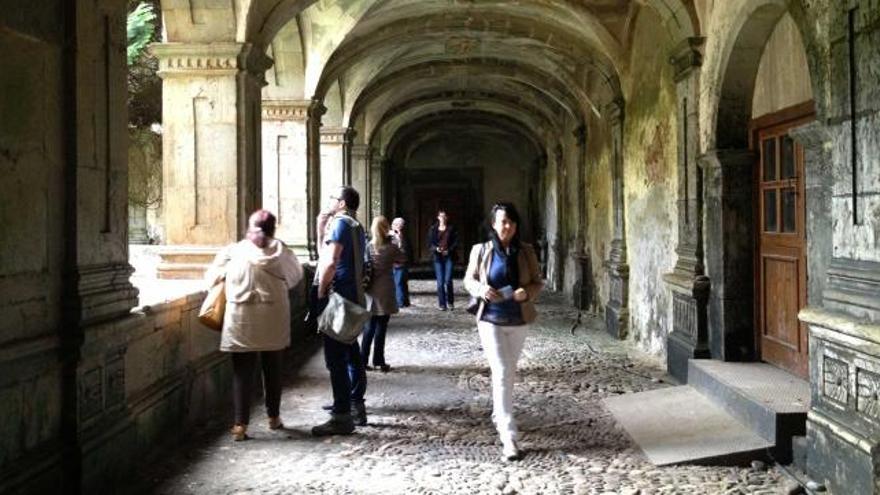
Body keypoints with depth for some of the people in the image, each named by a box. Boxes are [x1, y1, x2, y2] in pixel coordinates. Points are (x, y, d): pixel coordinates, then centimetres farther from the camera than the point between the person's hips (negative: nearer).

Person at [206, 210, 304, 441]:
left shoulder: (233, 251, 0)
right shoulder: (280, 250, 0)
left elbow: (211, 278, 8)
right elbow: (295, 276, 10)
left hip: (241, 320, -1)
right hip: (273, 320, 1)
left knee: (242, 372, 4)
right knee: (272, 369, 15)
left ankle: (240, 425, 1)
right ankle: (273, 417, 27)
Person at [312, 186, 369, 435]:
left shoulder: (340, 223, -11)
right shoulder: (356, 226, 18)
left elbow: (330, 262, -21)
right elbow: (326, 253, 20)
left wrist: (320, 293, -13)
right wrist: (321, 228, 12)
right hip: (353, 297, 10)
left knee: (335, 357, -8)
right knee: (351, 353, 16)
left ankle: (341, 417, -7)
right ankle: (356, 407, 24)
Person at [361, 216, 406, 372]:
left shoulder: (367, 247, -1)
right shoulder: (391, 247, -8)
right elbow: (403, 259, 6)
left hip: (370, 292, 3)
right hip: (384, 292, -3)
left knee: (369, 326, 13)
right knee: (381, 327, 3)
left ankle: (363, 360, 13)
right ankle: (379, 361, 7)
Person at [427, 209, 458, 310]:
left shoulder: (451, 228, 5)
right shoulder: (433, 229, 9)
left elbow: (456, 242, 1)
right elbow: (430, 242, 6)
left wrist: (449, 250, -13)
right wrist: (436, 248, -13)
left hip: (448, 256, -1)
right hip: (438, 257, 1)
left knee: (448, 280, -9)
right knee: (440, 282, 0)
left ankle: (450, 302, 7)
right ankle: (442, 304, 6)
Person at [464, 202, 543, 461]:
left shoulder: (526, 252, 0)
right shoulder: (480, 251, -4)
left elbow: (538, 282, 5)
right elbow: (468, 279, 6)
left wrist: (527, 292, -17)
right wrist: (481, 289, -16)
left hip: (519, 321, 3)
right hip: (491, 320, -3)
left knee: (509, 372, 17)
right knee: (502, 373, -11)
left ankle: (499, 414, 42)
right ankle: (509, 437, -12)